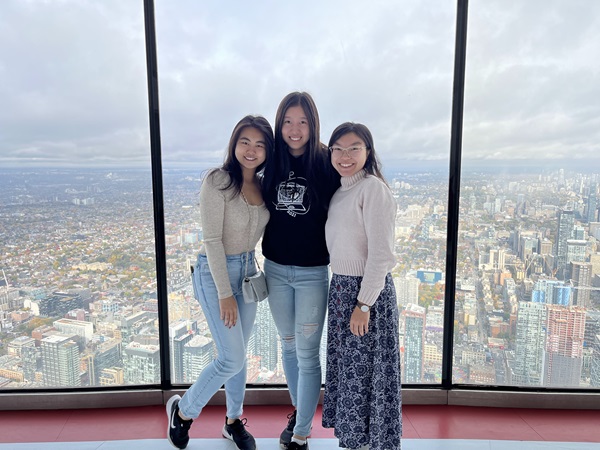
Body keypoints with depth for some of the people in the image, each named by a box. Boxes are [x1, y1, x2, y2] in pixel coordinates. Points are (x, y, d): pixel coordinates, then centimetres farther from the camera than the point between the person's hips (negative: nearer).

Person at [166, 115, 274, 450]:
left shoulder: (262, 184, 2)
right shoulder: (218, 181, -17)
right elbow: (212, 240, -19)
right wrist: (225, 294, -18)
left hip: (248, 269, 6)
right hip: (216, 272, -6)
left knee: (239, 354, 16)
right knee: (232, 359, -4)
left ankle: (234, 421, 37)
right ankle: (184, 409, 24)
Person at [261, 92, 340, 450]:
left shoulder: (326, 163, -11)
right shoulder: (273, 161, 1)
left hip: (313, 272, -4)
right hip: (275, 269, 5)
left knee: (307, 354, 4)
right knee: (288, 346, 18)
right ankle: (299, 412, 41)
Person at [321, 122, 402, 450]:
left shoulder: (373, 188, -15)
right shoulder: (340, 190, 11)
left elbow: (380, 253, -19)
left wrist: (364, 304, -19)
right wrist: (339, 289, 9)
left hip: (368, 289, -8)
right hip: (340, 287, 8)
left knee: (366, 371, 6)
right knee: (346, 367, 18)